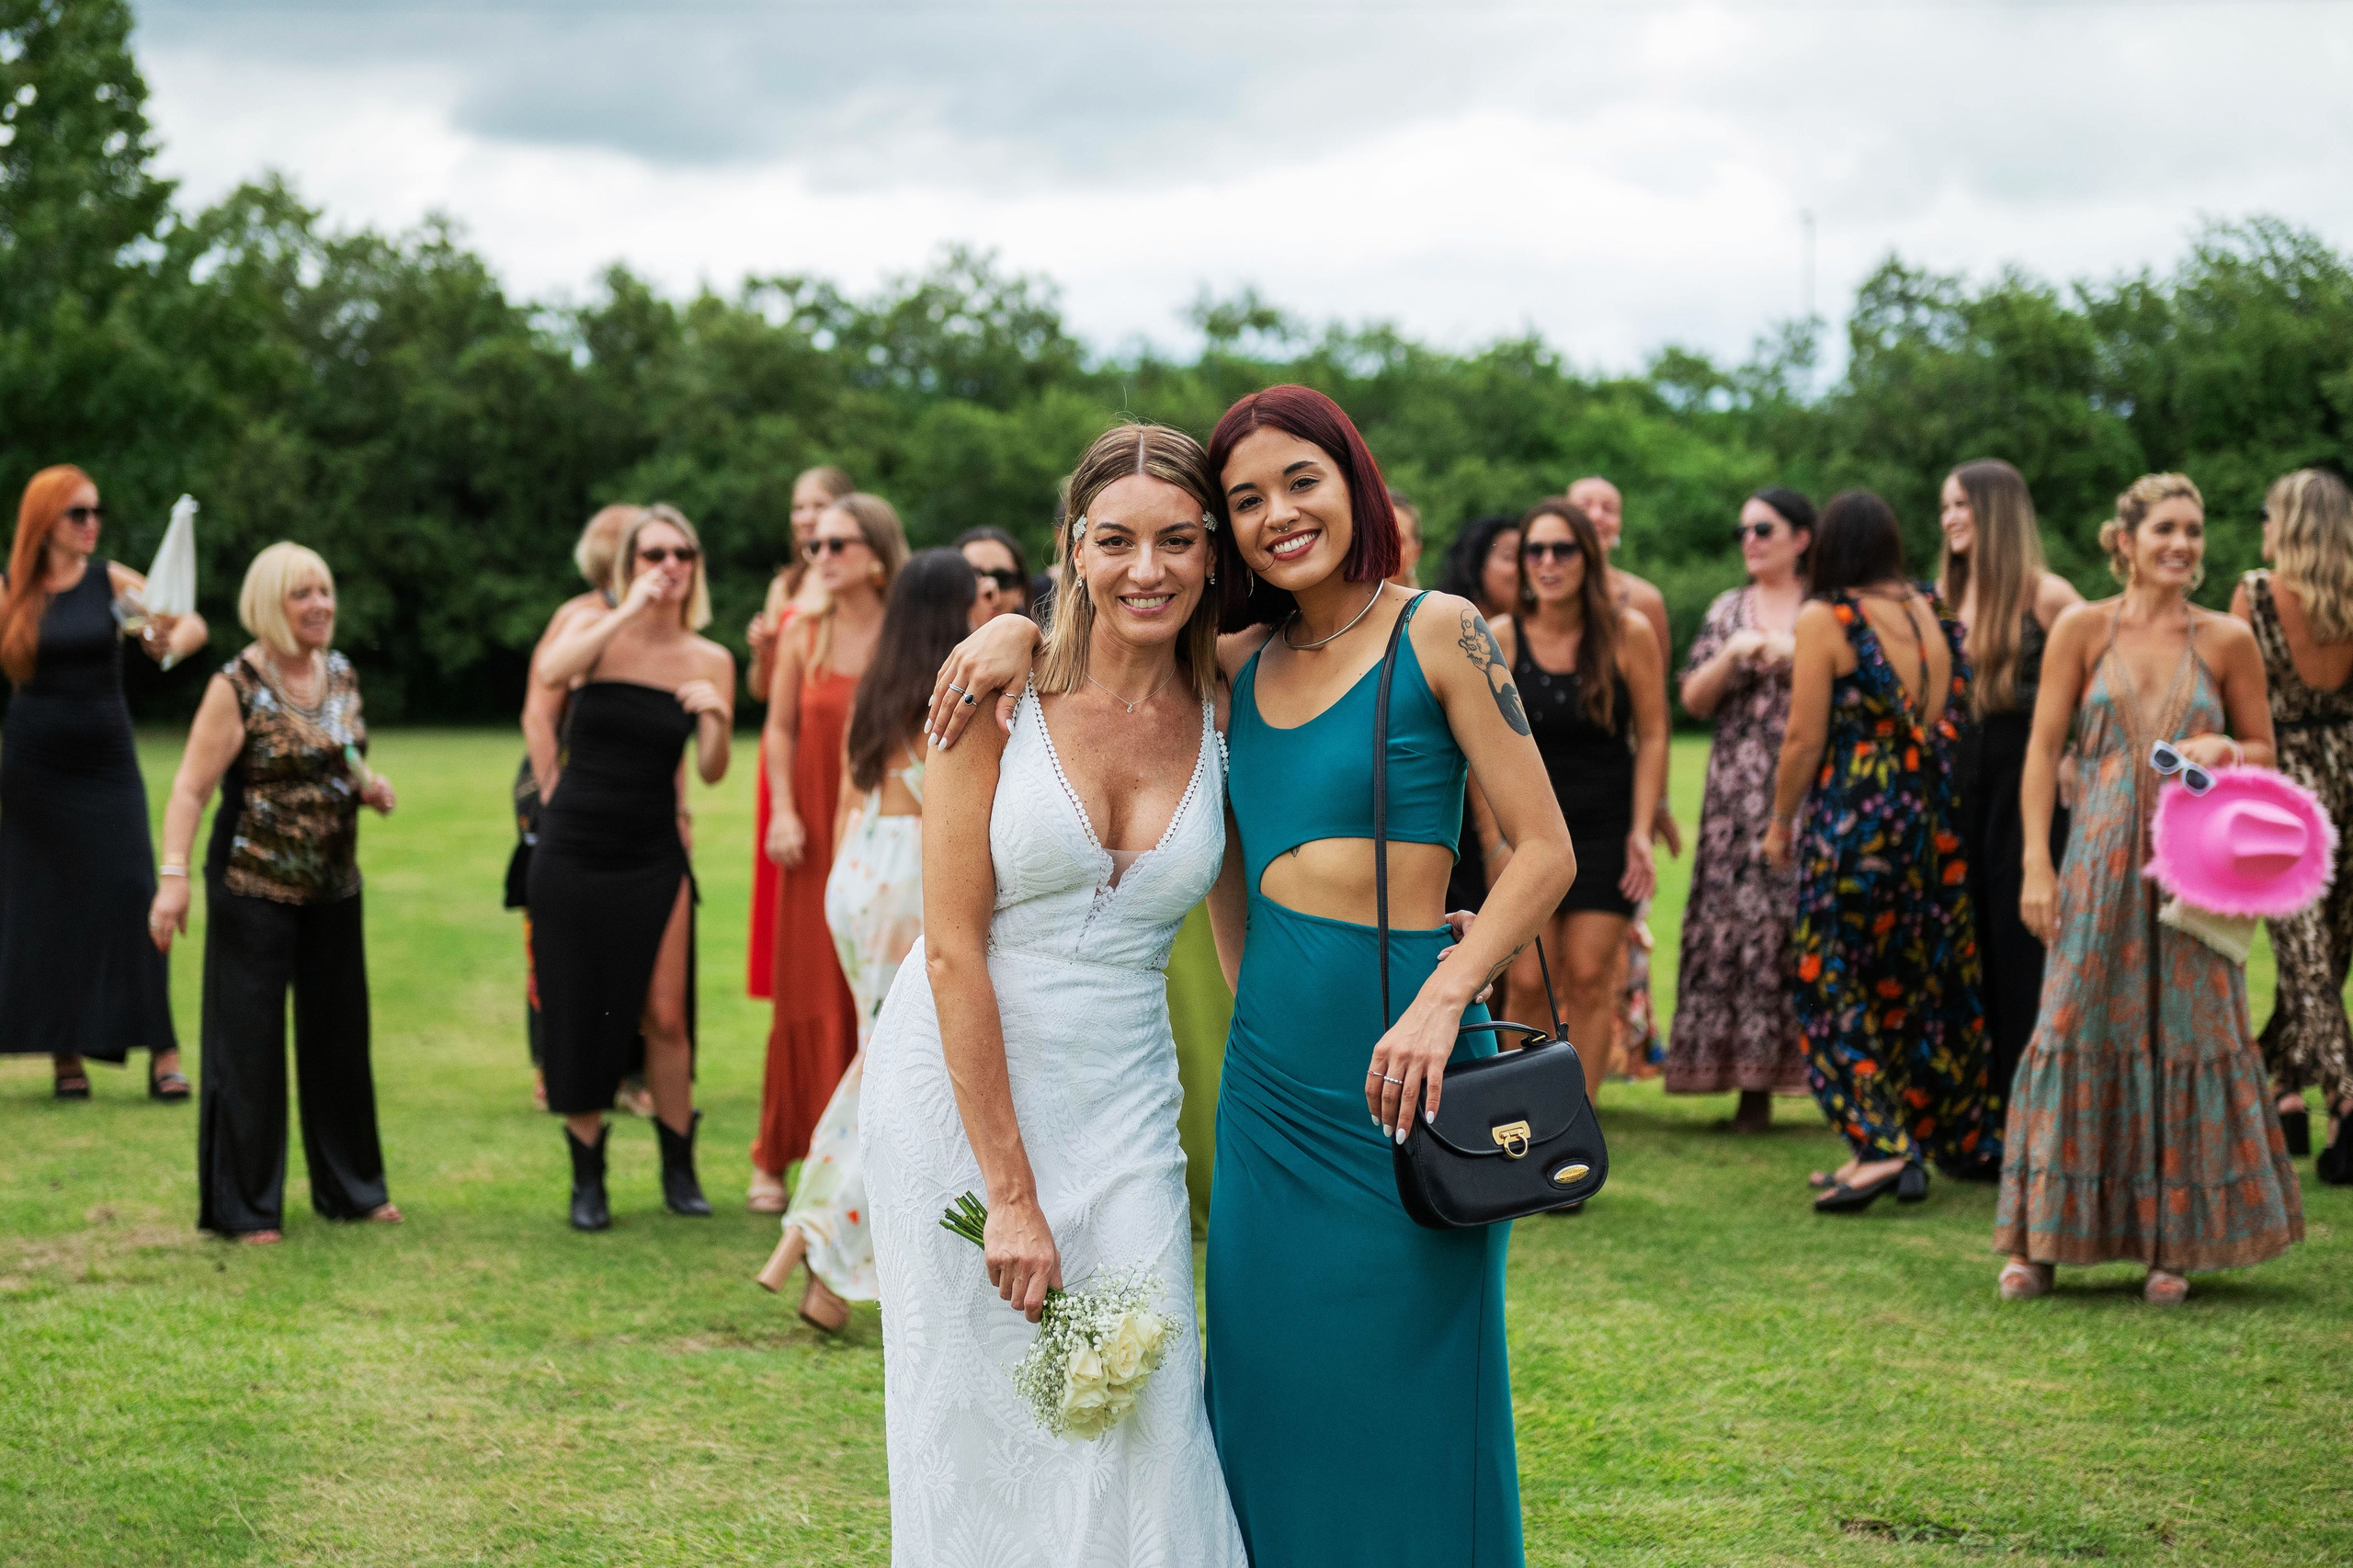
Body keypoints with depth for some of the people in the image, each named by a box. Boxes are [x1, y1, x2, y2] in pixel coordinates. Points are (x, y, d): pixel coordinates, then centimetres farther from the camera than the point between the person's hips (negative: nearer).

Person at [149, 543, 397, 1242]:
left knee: (340, 1037, 13)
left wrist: (370, 789, 0)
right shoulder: (237, 686, -12)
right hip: (255, 889, -6)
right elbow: (191, 787, -15)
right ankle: (244, 1206, 9)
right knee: (248, 1045, 0)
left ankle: (351, 1186, 27)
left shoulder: (341, 674, 8)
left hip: (334, 888, 6)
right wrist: (173, 878, -24)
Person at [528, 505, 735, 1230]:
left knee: (664, 1015, -4)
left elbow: (711, 771, -2)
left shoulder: (709, 660, 2)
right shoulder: (598, 630, -1)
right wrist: (630, 610, -23)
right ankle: (587, 1177, 15)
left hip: (653, 856, 1)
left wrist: (714, 717, -22)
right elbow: (549, 672, -24)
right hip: (574, 847, -1)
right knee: (579, 1012, 3)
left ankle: (679, 1169, 13)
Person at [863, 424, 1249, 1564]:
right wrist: (1011, 1194, -15)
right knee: (979, 1425, 4)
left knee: (1138, 1429, -3)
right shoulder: (1001, 692, -9)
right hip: (957, 1084, -2)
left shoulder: (1225, 719, 0)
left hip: (1120, 1108, 2)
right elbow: (953, 948, -12)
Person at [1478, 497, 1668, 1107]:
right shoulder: (1500, 640, -4)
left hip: (1605, 829, 0)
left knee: (1589, 979, -3)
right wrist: (1494, 842, -6)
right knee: (1528, 983, -5)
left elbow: (1652, 736, 1)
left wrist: (1641, 829, -6)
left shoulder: (1628, 634, -4)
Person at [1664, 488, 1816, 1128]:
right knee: (1739, 928, -3)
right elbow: (1693, 700, 9)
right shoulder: (1727, 612, 16)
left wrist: (1797, 653, -13)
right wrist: (1735, 653, -6)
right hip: (1740, 793, 3)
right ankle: (1753, 1084, 0)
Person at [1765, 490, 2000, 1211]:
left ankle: (1880, 1144, -9)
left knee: (1837, 984, 1)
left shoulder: (1824, 620, -8)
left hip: (1856, 820, -6)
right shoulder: (1932, 615, 8)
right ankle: (1963, 1138, 20)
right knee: (1924, 978, 15)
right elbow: (1957, 724, 7)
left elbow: (1805, 739, -9)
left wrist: (1781, 820, 2)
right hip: (1935, 823, 6)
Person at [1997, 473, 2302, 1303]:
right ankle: (2039, 1240, 6)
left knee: (2188, 1034, 2)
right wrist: (2036, 864, -6)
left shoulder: (2227, 641, 4)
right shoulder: (2083, 629, 2)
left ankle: (2172, 1242, 11)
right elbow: (2044, 749, 1)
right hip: (2100, 859, -1)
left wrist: (2223, 750, -10)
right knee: (2076, 1029, -2)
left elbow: (2264, 752, 13)